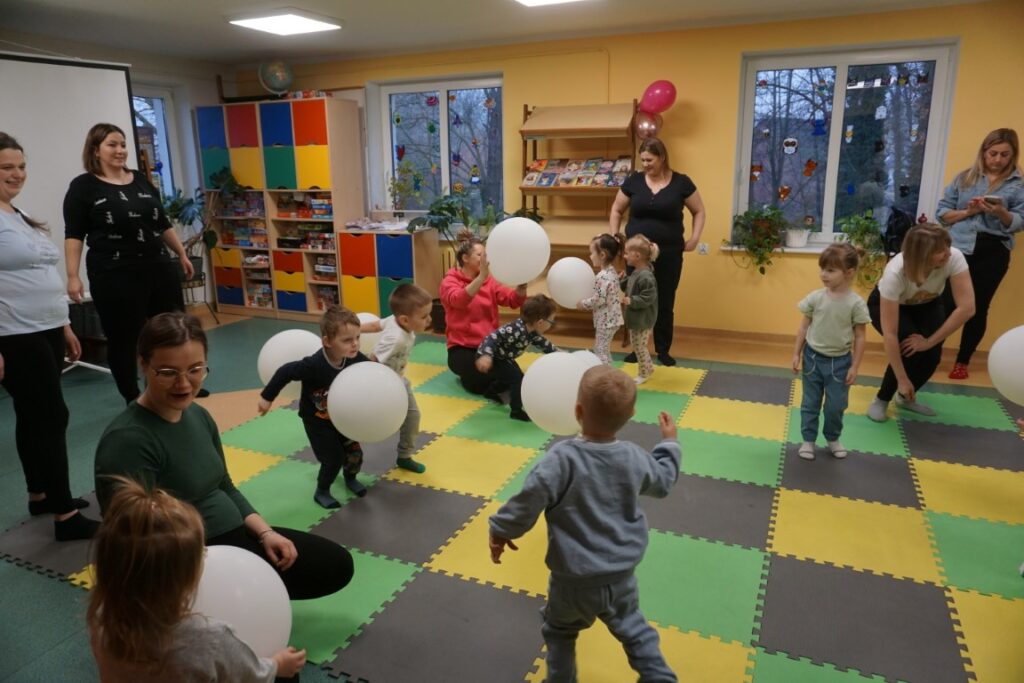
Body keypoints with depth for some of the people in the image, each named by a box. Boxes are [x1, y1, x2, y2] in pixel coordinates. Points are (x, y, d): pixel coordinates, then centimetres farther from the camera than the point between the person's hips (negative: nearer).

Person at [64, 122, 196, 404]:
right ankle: (133, 400, 16)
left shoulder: (141, 181, 12)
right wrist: (73, 276, -12)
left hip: (159, 267, 5)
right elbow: (74, 235, -5)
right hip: (114, 275, -5)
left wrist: (182, 254, 19)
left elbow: (163, 224, 19)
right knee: (123, 339, 3)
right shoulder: (83, 187, -2)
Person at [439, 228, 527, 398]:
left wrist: (522, 284, -25)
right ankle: (467, 375, 2)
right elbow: (459, 300, -27)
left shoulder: (489, 281, 9)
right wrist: (482, 276, -39)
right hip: (462, 349, -5)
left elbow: (514, 300, -4)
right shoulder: (450, 282, -4)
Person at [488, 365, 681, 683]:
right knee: (633, 629, 28)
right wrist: (669, 443, 28)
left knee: (560, 632, 24)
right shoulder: (635, 458, -9)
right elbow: (663, 481, 12)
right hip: (621, 577, 4)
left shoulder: (562, 458, -26)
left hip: (574, 580, -3)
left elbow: (528, 501, -24)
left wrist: (500, 531, -6)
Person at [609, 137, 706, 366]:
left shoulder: (681, 182, -2)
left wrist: (694, 238, -2)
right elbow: (616, 210, 13)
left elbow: (699, 211, 9)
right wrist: (614, 236, 3)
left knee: (665, 303, 7)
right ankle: (637, 349, 22)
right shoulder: (633, 181, 2)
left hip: (669, 253, -1)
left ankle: (663, 350, 22)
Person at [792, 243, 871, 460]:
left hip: (840, 361, -1)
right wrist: (797, 354, 2)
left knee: (836, 405, 9)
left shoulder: (856, 303, -13)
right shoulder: (815, 297, -7)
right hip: (813, 357, 1)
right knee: (810, 403, 11)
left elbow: (859, 337, -6)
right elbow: (804, 327, 2)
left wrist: (854, 366, -6)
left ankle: (833, 439, 32)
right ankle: (808, 440, 25)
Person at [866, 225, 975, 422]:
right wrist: (902, 380, -36)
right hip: (886, 304, -3)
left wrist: (929, 341, -31)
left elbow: (966, 308, -32)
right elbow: (890, 334, -38)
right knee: (909, 350, -27)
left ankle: (907, 397, 13)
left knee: (931, 354, -18)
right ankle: (881, 399, -1)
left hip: (927, 304, 3)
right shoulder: (895, 273, -41)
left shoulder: (954, 258, -34)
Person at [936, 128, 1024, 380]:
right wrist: (967, 212, -11)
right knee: (946, 304, -5)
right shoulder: (964, 177, 7)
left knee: (978, 308, 5)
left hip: (993, 253, 0)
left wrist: (1001, 213, -20)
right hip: (958, 248, 0)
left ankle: (962, 361, 18)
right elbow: (942, 212, 6)